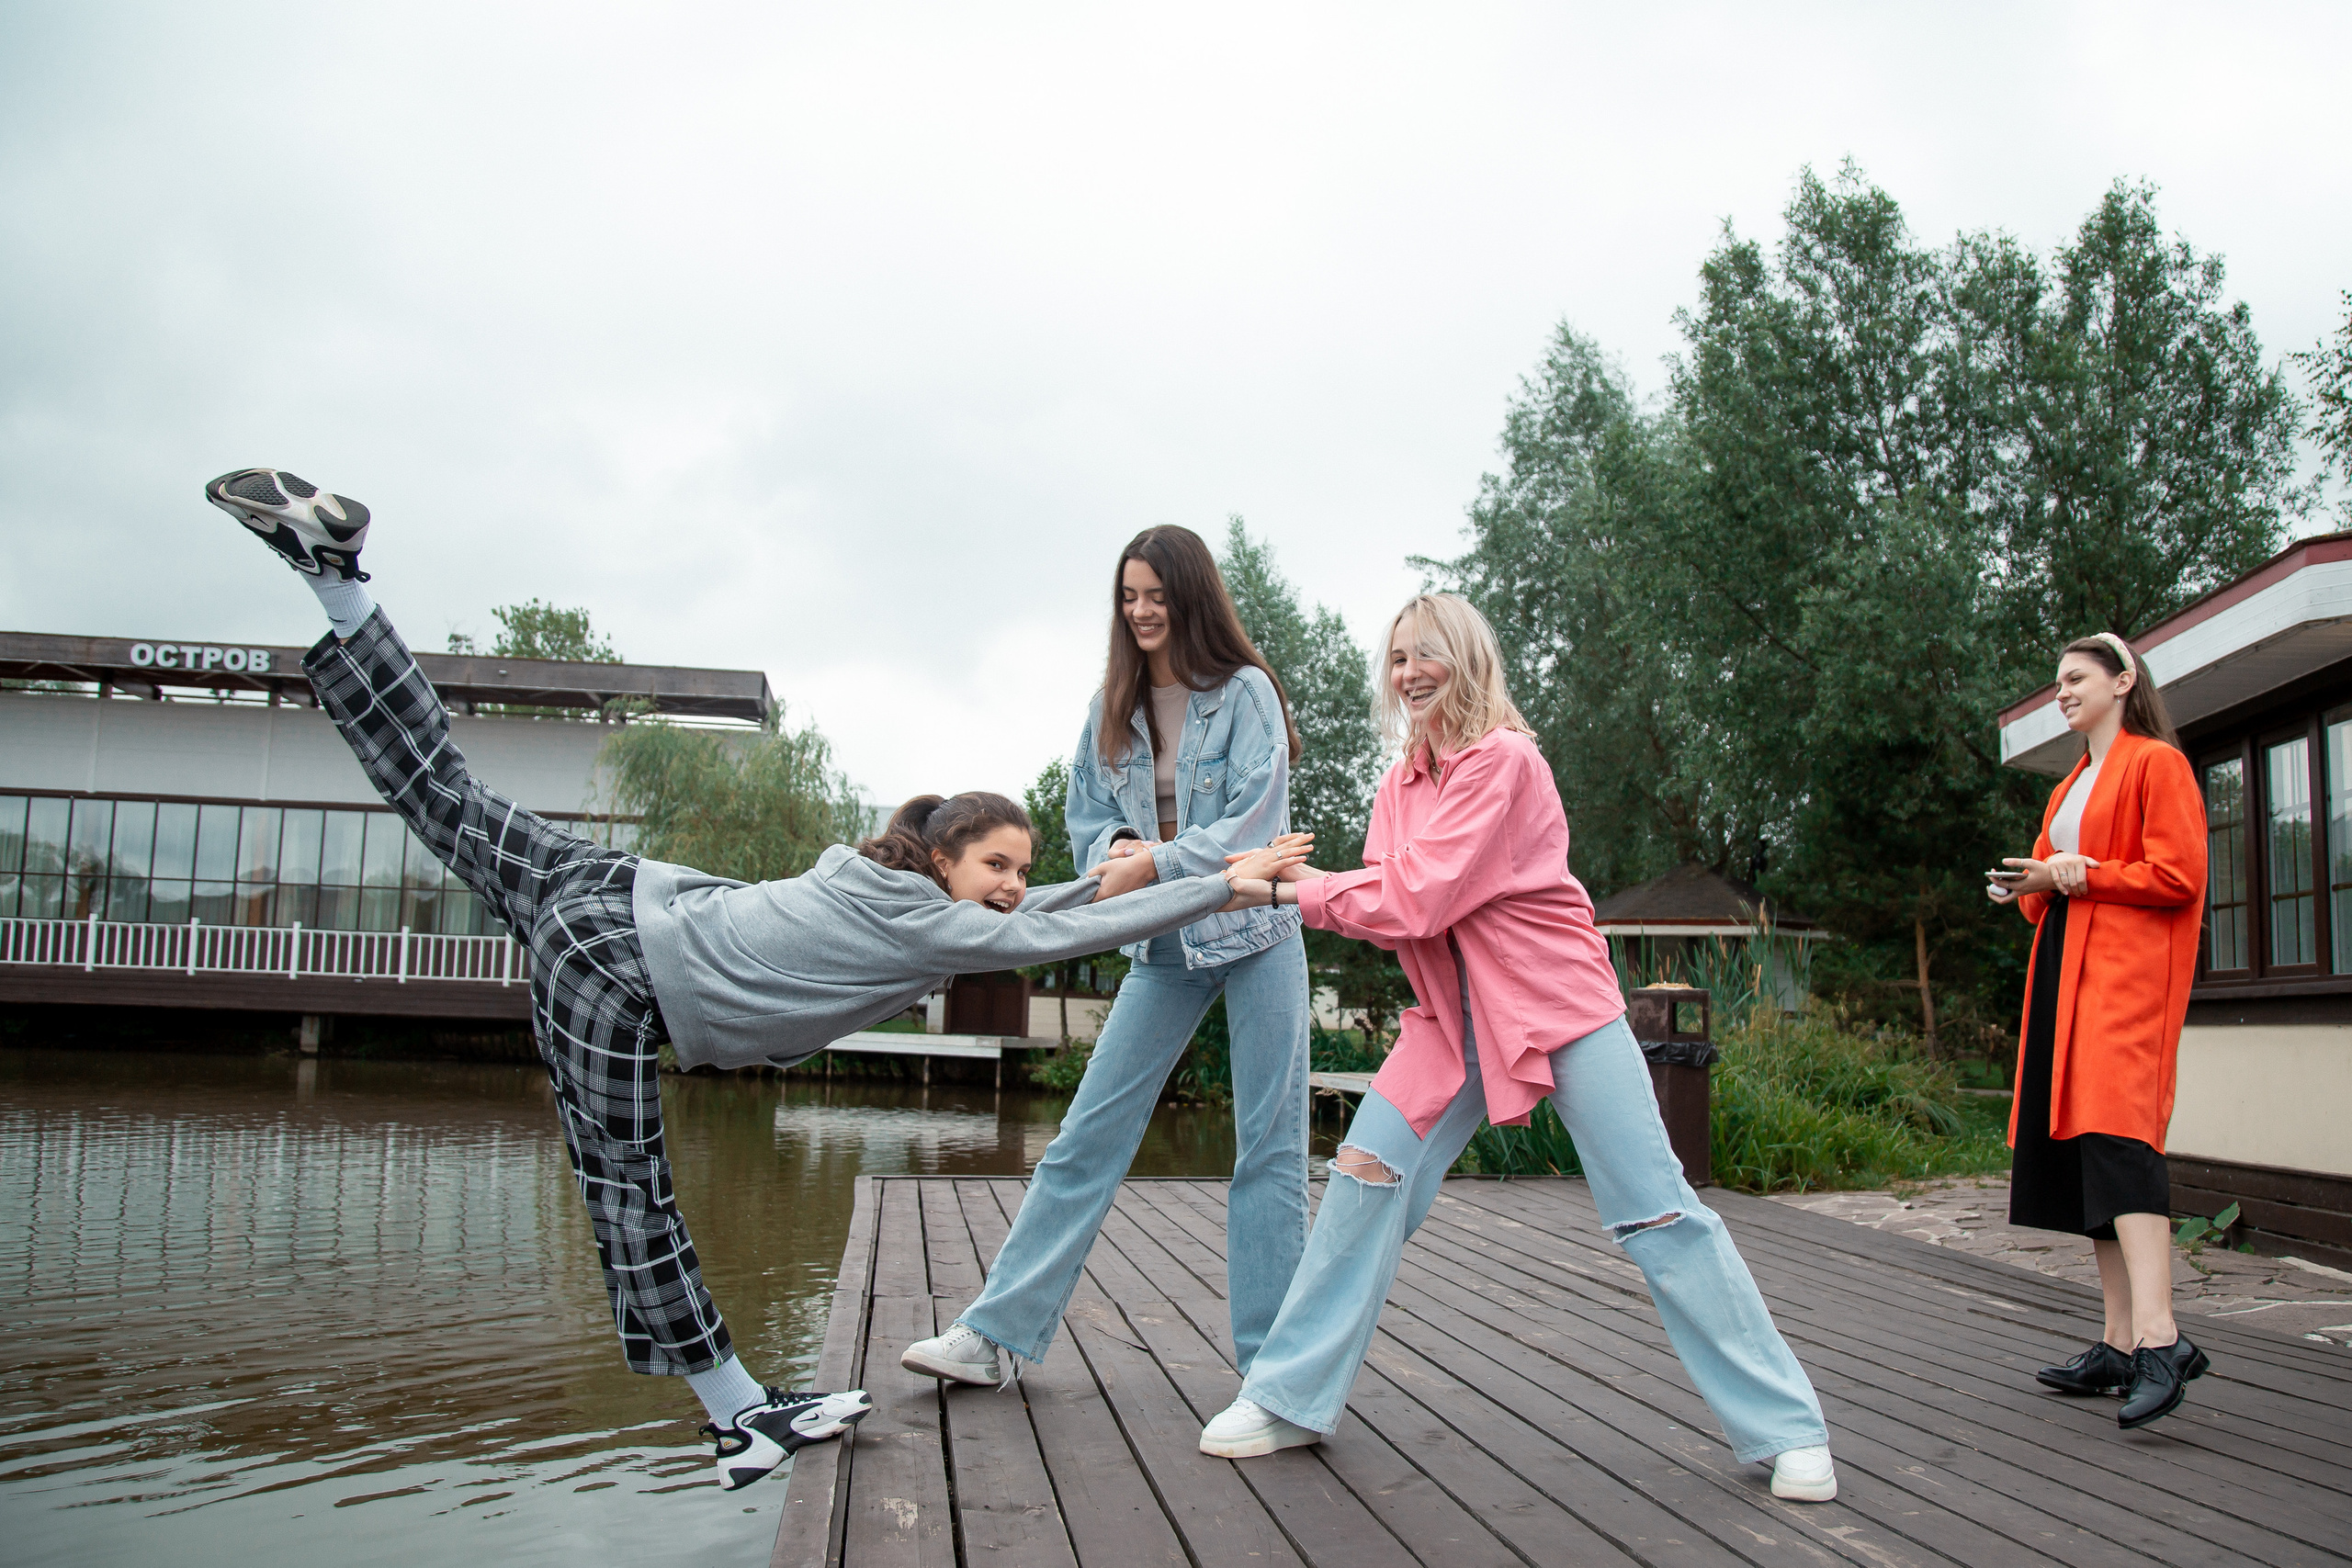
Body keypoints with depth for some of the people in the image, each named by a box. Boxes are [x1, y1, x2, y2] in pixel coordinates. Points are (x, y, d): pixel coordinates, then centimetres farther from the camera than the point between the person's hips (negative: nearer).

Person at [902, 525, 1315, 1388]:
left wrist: (1158, 862, -25)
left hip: (1254, 931, -4)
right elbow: (1088, 823, 10)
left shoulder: (1245, 692, -7)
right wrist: (1119, 850, -12)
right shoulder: (1113, 706, 7)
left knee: (1269, 1147, 2)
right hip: (1163, 943, 4)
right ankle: (995, 1333, 7)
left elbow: (1254, 823, -15)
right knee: (1088, 1135, 2)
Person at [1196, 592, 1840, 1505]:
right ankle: (1291, 1402, 4)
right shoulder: (1399, 786, 11)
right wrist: (1314, 887, -15)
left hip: (1561, 1009, -6)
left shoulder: (1502, 759, -14)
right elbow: (1388, 905, 3)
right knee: (1366, 1173, -6)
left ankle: (1784, 1430, 9)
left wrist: (1306, 892, -13)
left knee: (1656, 1212, -4)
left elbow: (1421, 899, -21)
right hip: (1453, 1020, 6)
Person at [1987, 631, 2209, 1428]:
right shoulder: (2070, 786, 25)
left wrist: (2083, 875, -12)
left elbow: (2178, 877, -10)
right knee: (2078, 1148, 4)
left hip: (2129, 970, -9)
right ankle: (2121, 1345, 7)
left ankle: (2160, 1339, -29)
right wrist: (2030, 884, 6)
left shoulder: (2156, 763, -1)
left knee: (2114, 1134, -23)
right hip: (2065, 972, 9)